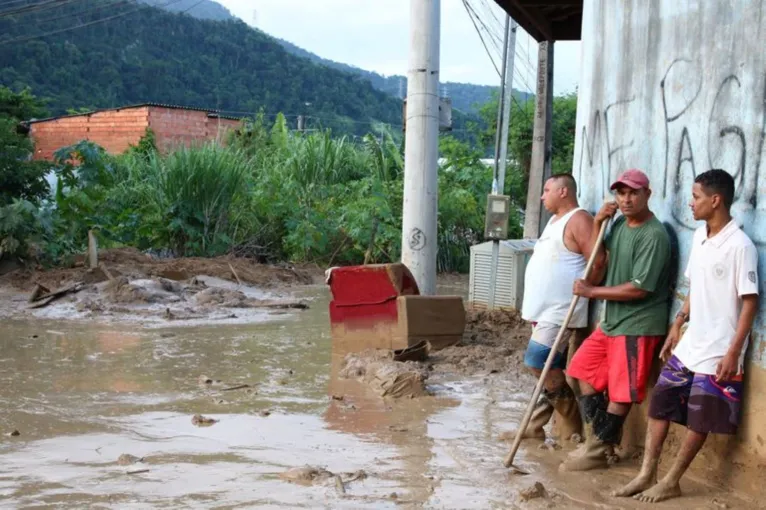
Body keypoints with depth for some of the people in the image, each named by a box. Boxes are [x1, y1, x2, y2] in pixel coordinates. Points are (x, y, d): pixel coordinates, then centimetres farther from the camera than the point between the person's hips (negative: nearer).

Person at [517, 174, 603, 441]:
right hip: (545, 309, 9)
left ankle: (571, 426, -2)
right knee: (548, 367, 11)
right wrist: (533, 304, 21)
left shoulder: (578, 220, -13)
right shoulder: (555, 220, 18)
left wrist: (582, 291, -14)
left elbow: (597, 261, -20)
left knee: (538, 360, -14)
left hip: (561, 311, -9)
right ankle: (535, 426, 16)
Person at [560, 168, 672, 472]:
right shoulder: (620, 224, 8)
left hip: (638, 325, -10)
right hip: (611, 320, 10)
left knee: (621, 393, -1)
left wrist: (592, 292, -15)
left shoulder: (654, 235, -20)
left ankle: (598, 452, 10)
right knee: (584, 371, 16)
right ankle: (598, 439, 23)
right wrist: (597, 223, 2)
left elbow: (639, 288, -24)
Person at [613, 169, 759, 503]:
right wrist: (677, 325, 16)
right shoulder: (699, 237, 8)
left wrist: (733, 353, -19)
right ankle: (647, 475, 17)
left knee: (699, 419, 5)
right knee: (659, 405, 9)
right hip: (688, 345, 8)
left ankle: (671, 482, 16)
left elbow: (750, 302, -16)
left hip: (717, 352, -8)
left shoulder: (740, 246, -17)